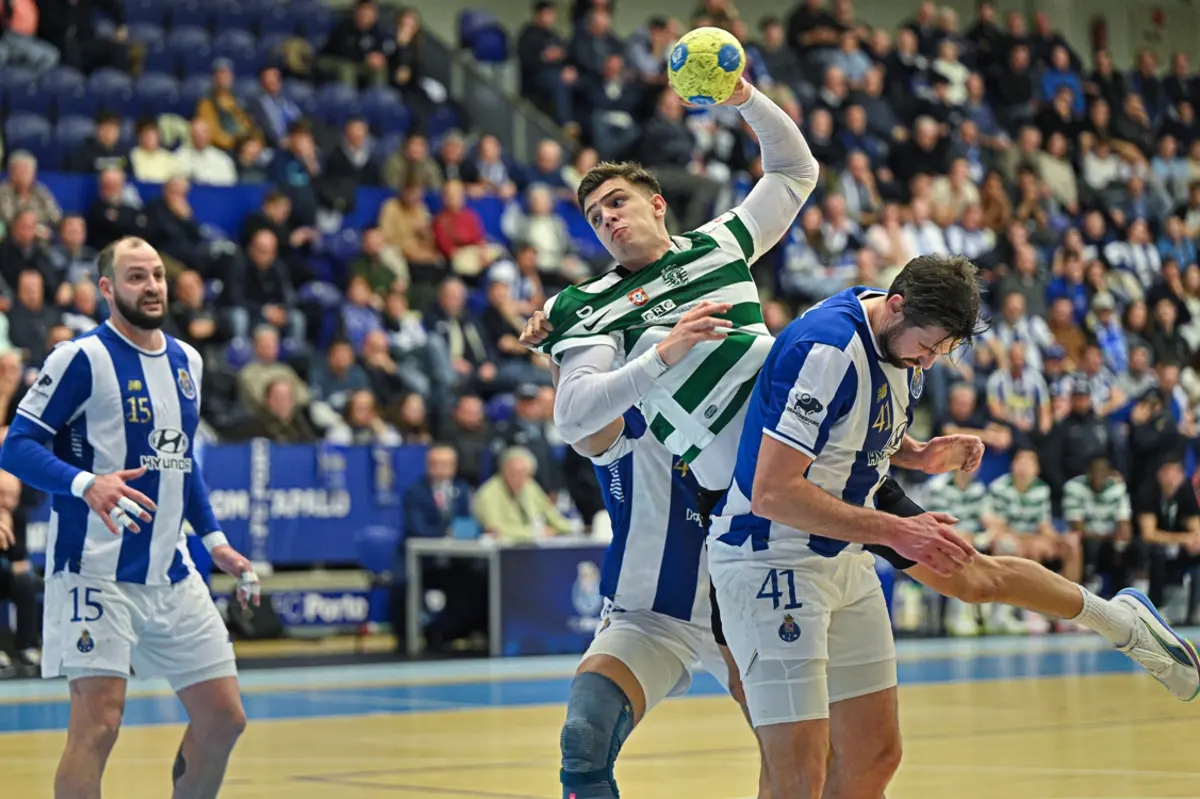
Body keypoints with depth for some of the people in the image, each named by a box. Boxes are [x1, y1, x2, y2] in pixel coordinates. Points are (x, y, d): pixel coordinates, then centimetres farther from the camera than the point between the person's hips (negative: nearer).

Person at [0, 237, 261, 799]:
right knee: (98, 723, -13)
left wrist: (214, 540, 18)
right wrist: (87, 484, -30)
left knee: (223, 719, 8)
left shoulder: (187, 361, 13)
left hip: (170, 573, 7)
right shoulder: (83, 358, -9)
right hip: (96, 570, -7)